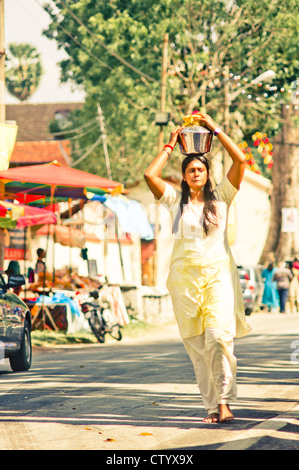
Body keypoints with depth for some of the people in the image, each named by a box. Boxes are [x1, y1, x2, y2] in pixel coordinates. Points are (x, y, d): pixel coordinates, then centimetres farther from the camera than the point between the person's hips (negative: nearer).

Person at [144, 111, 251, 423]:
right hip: (185, 276, 2)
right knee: (196, 344, 0)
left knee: (218, 335, -18)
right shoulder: (176, 201, 10)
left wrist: (215, 129, 4)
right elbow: (150, 175, -2)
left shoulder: (221, 197, 7)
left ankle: (224, 403, -20)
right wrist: (171, 145, 8)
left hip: (219, 273, -2)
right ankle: (211, 406, 5)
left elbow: (240, 160, -1)